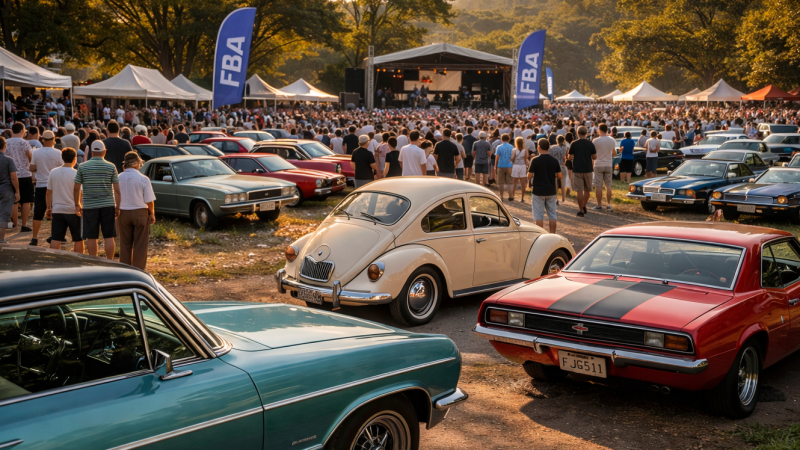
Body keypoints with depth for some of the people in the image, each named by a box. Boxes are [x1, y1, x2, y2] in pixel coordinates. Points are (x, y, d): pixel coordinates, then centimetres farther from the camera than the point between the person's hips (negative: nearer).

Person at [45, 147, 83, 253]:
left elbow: (49, 192, 8)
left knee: (55, 239, 5)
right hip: (73, 211, -4)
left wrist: (49, 208, 16)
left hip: (57, 211, 4)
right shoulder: (76, 173, -10)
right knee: (78, 239, 7)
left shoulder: (53, 172, 3)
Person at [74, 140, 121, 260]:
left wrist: (78, 205, 13)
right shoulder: (111, 167, -1)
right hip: (108, 205, 0)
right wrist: (118, 206, 5)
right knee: (109, 237, 3)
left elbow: (76, 189, 2)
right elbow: (117, 189, -3)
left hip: (89, 206, 0)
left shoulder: (82, 167, 0)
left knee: (91, 238, 7)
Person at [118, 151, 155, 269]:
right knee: (140, 244, 5)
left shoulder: (118, 178, -4)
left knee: (125, 243, 13)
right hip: (140, 212, -3)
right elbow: (149, 200, -9)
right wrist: (152, 214, 4)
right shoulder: (143, 179, -13)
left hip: (123, 213, 3)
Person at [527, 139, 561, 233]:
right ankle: (553, 235, 13)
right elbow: (559, 176, 1)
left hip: (538, 192, -3)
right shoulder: (554, 161, 0)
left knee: (539, 215, 3)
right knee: (552, 214, 11)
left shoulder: (535, 160, -12)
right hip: (551, 191, 3)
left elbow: (529, 176, -11)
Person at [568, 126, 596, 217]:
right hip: (588, 169, 2)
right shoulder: (590, 144, -2)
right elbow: (594, 157, 2)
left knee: (579, 190, -1)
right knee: (587, 189, 18)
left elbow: (570, 157, -1)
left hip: (577, 170, -2)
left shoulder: (574, 144, -6)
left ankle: (581, 210, -2)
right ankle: (584, 206, 24)